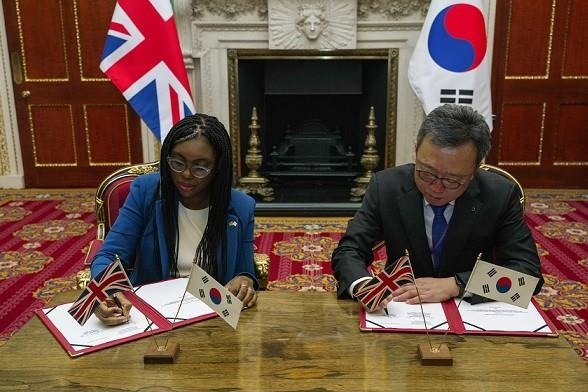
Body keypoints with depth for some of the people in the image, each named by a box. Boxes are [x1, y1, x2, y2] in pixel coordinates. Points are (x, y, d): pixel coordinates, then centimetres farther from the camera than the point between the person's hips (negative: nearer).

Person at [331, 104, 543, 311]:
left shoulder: (501, 195, -10)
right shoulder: (386, 186, -10)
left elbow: (529, 271, -11)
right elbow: (348, 251, -8)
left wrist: (455, 285, -23)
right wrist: (362, 284, -30)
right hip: (403, 308, 0)